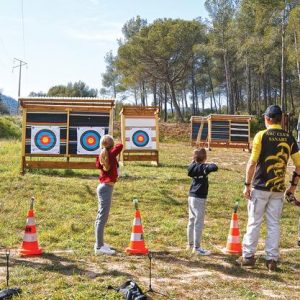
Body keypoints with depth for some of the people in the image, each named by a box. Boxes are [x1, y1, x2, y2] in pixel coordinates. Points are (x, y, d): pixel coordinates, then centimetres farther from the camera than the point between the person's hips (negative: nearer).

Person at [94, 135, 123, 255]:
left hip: (103, 187, 9)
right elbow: (120, 146, -19)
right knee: (102, 217, -7)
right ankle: (99, 247, -6)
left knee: (101, 217, 17)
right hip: (106, 188, -9)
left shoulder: (102, 157, 6)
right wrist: (114, 147, 3)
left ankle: (99, 243, 29)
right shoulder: (111, 155, -14)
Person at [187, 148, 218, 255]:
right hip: (199, 198, -8)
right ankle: (197, 247, -2)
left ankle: (190, 243, 28)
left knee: (192, 221, 17)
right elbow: (214, 168, -31)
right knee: (199, 223, -4)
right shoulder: (203, 167, -15)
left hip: (191, 197, 8)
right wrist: (211, 164, -12)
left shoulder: (193, 166, 5)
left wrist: (194, 160, 27)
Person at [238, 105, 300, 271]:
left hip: (260, 187, -3)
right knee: (274, 224, 11)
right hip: (279, 189, 3)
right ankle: (272, 259, 13)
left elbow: (252, 162, -13)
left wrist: (247, 184, -6)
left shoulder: (261, 135, -9)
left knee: (254, 222, 7)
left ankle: (248, 256, 14)